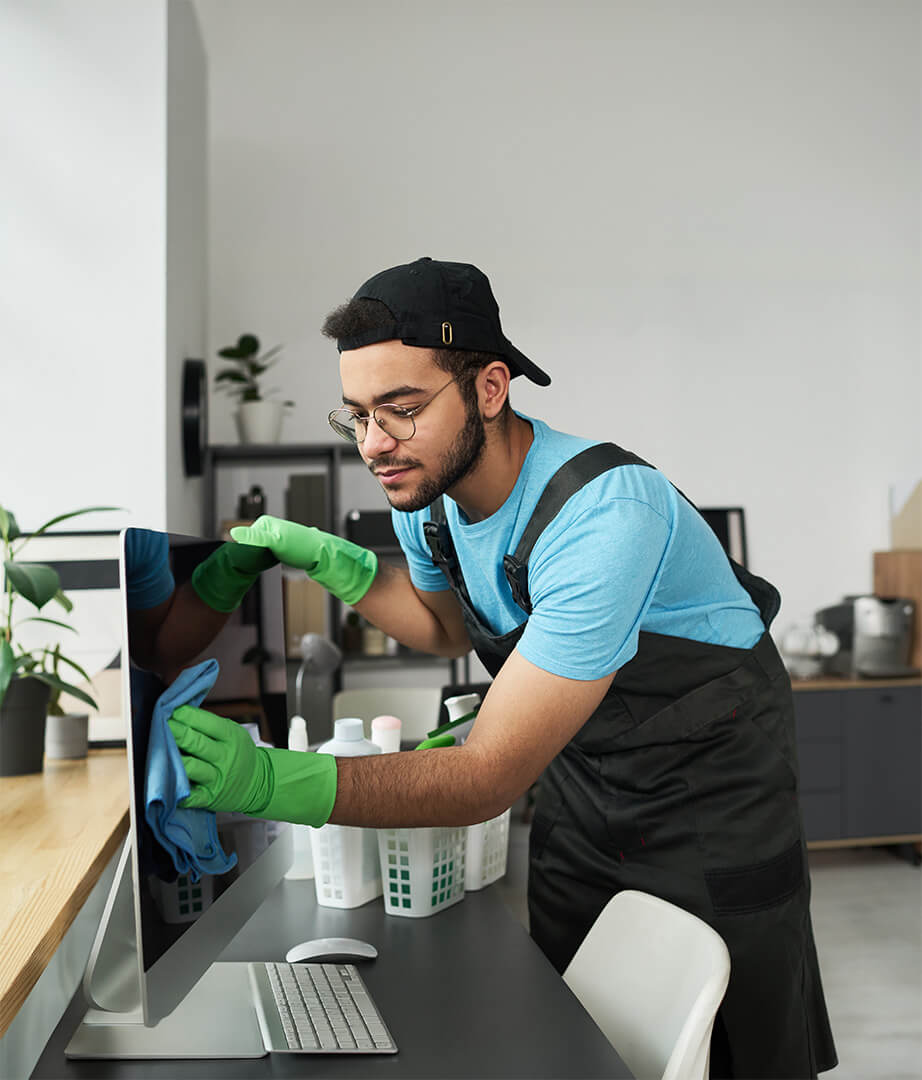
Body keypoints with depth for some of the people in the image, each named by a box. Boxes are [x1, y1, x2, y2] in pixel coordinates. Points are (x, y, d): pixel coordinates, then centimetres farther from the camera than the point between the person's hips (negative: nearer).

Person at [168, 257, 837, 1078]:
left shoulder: (605, 512, -36)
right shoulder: (423, 486, -12)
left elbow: (491, 777, -37)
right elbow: (450, 627, 9)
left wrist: (269, 783, -47)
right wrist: (328, 560, -7)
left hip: (708, 771, -6)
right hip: (580, 764, 6)